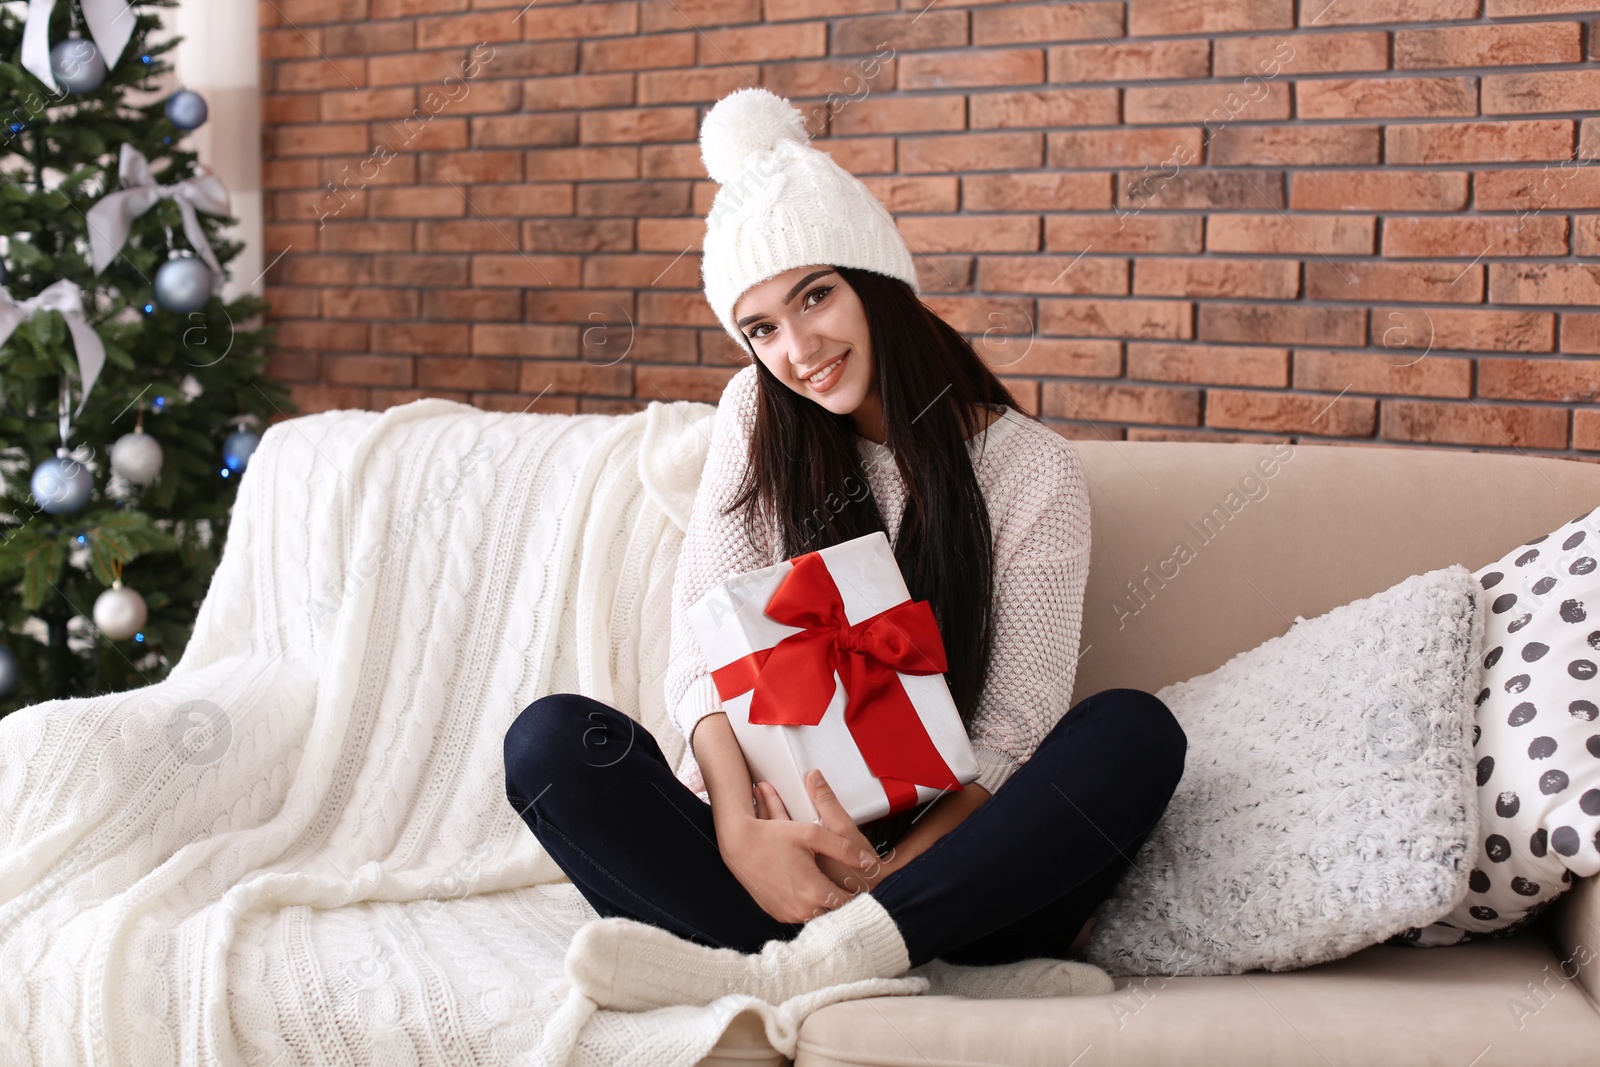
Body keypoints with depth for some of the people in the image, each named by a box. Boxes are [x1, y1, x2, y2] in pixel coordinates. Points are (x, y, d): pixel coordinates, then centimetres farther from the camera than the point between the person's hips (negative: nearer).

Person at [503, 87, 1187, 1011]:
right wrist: (740, 831, -21)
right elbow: (704, 645, -2)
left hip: (948, 866, -1)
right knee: (550, 739, -22)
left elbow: (1010, 739, -8)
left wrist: (884, 876, -24)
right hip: (769, 854, 2)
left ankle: (781, 972, -36)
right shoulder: (759, 420, 6)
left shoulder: (1033, 470, -2)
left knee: (1136, 734, -27)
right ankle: (939, 977, -32)